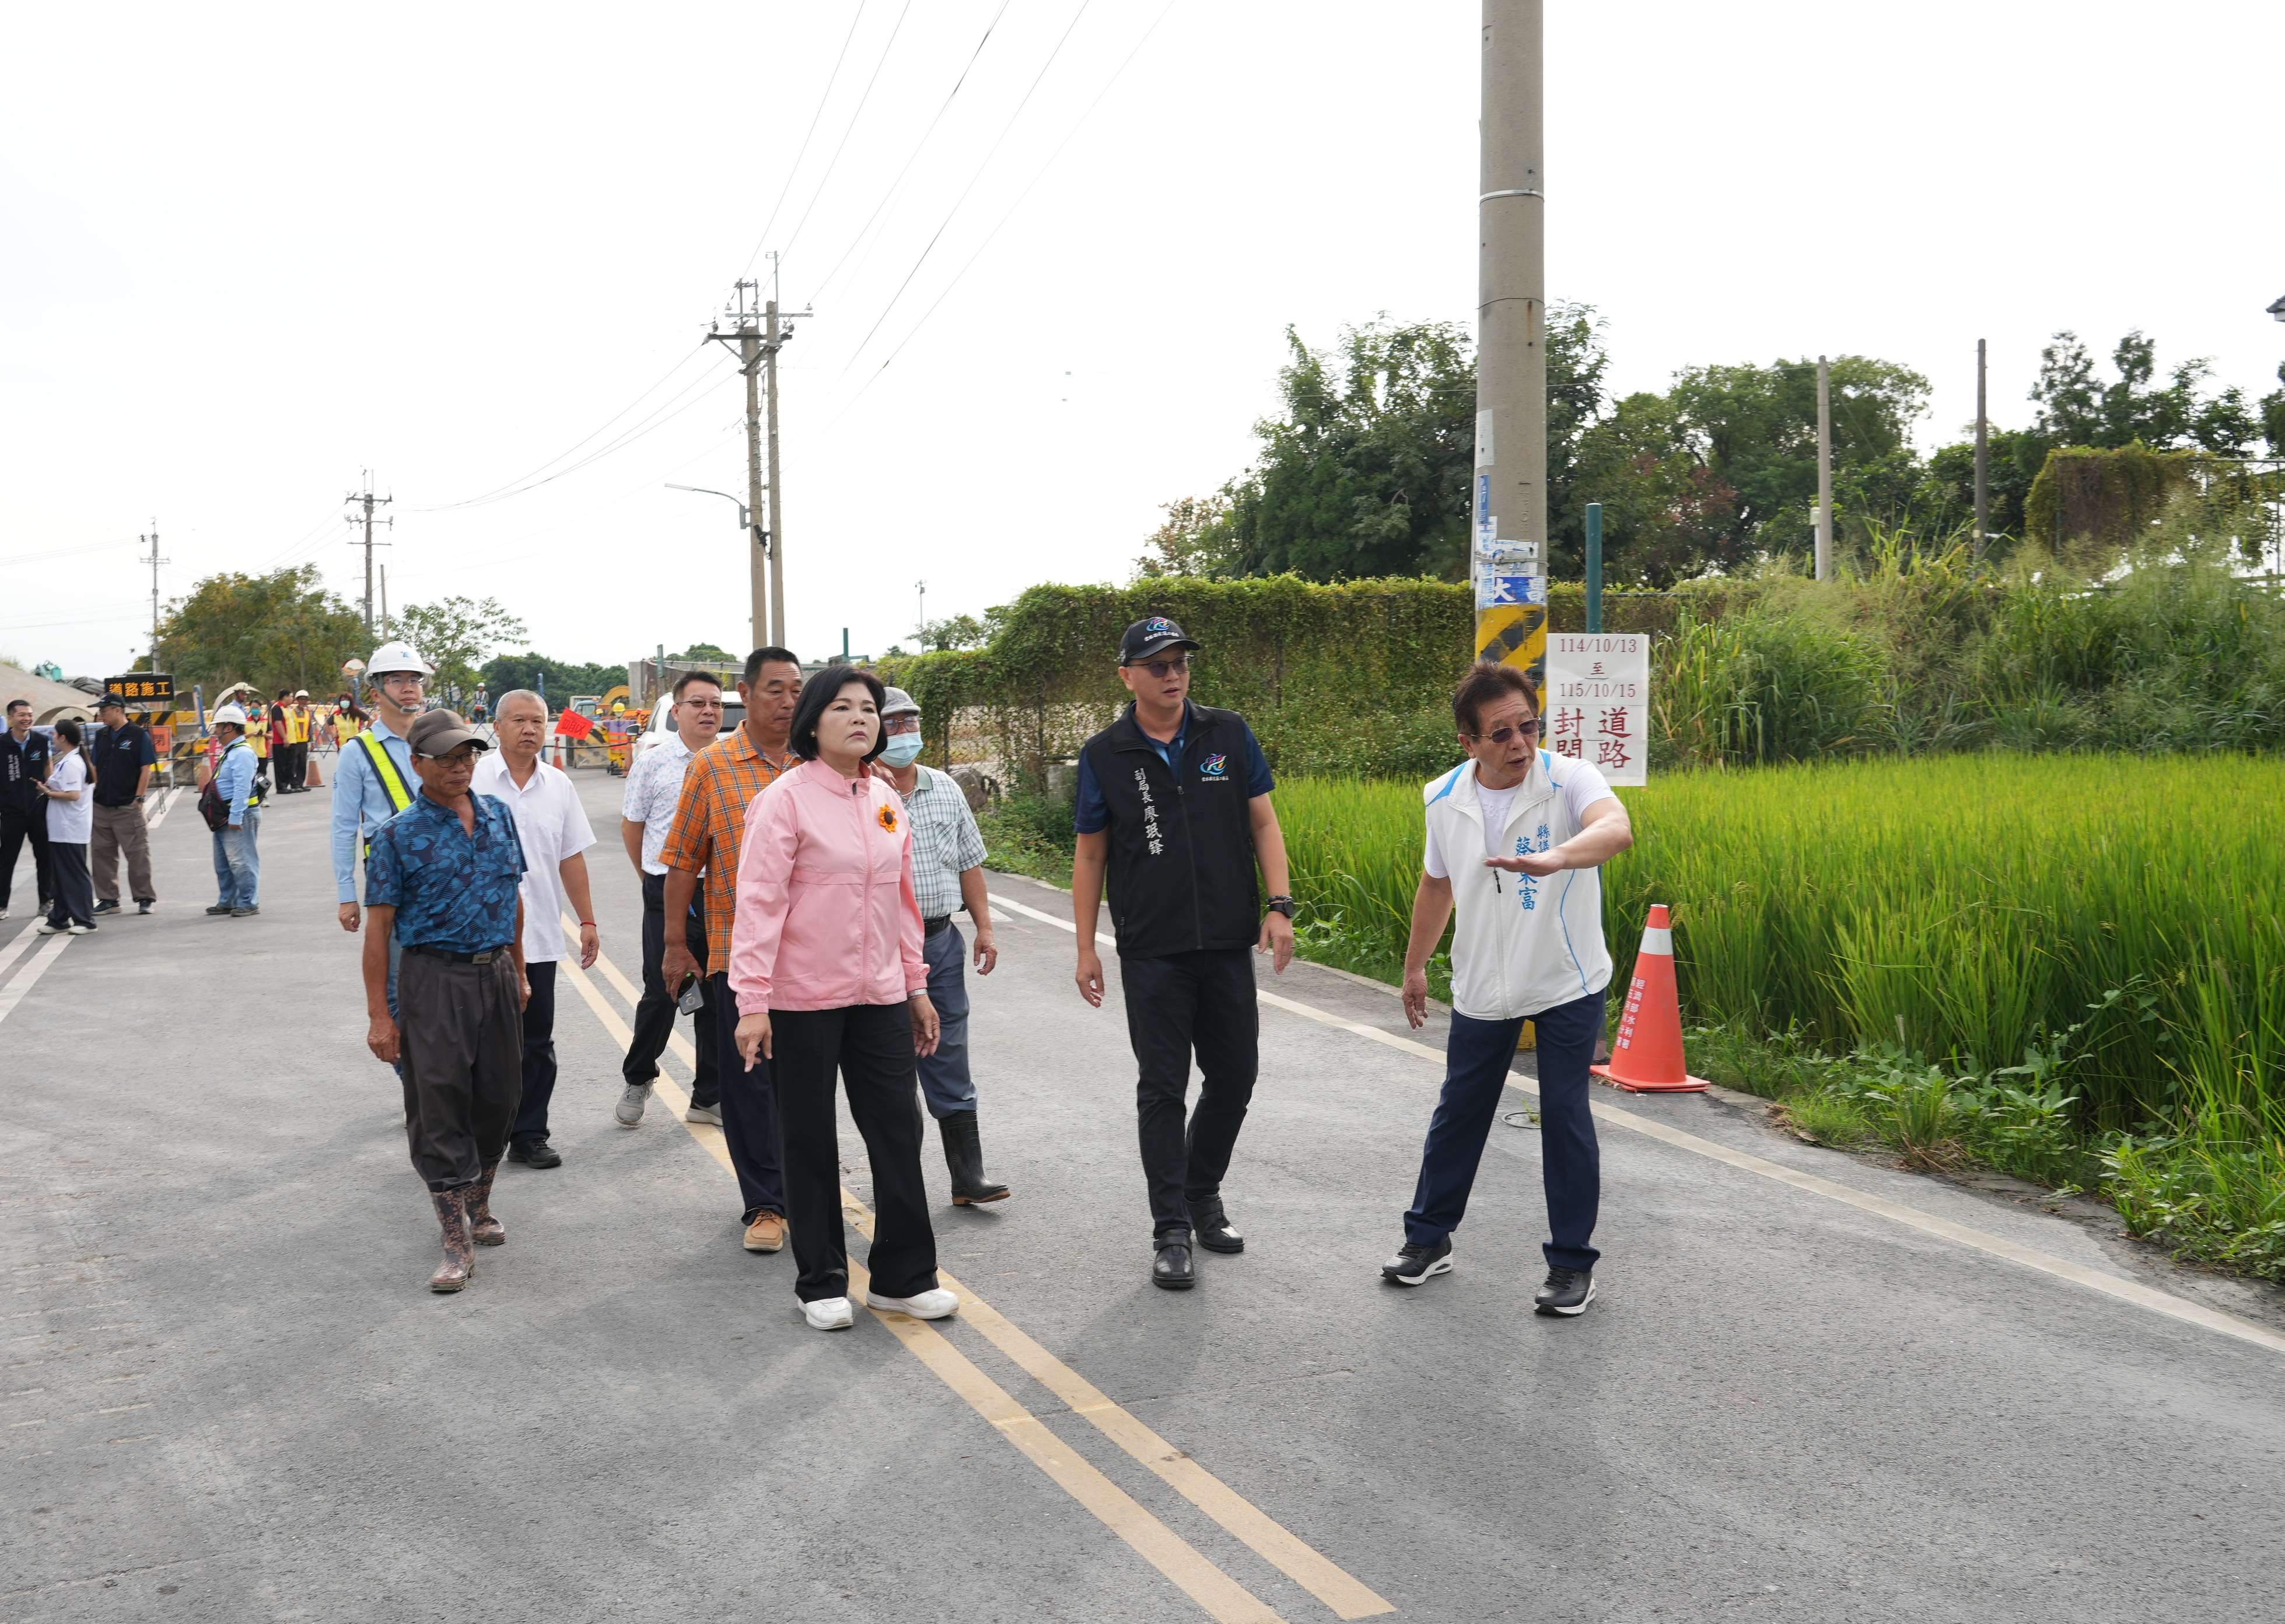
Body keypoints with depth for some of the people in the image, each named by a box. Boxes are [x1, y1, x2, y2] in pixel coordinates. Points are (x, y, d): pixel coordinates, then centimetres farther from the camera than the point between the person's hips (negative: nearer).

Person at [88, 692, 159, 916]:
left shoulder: (139, 735, -4)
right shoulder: (100, 736, 12)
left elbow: (146, 769, -7)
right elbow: (93, 767, 16)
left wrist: (139, 798, -11)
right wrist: (92, 793, 4)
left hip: (128, 806, -6)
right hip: (101, 805, 6)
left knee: (137, 853, -3)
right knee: (102, 854, 8)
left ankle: (145, 898, 5)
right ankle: (108, 899, 16)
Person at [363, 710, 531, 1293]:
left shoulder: (499, 817, 8)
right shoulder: (400, 835, -7)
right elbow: (380, 926, -7)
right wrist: (379, 1014, -10)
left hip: (496, 975, 5)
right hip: (434, 979, -5)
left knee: (497, 1098, 11)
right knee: (439, 1105, -3)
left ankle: (478, 1210, 31)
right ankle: (457, 1244, 3)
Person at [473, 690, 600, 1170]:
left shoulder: (559, 785, 9)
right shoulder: (473, 778, -4)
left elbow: (571, 857, 14)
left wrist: (587, 920, 11)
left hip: (540, 937, 4)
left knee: (537, 1041, 7)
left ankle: (529, 1135, 17)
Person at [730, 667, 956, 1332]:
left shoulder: (887, 800, 9)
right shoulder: (785, 799, -10)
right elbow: (759, 902, -14)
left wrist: (916, 986, 17)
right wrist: (753, 1002, -18)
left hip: (880, 997, 6)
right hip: (804, 1001, -5)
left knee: (899, 1129, 7)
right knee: (811, 1142, 6)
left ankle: (903, 1276, 20)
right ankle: (821, 1283, 20)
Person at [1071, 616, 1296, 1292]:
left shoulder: (1229, 735, 2)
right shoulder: (1105, 755, -1)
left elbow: (1263, 823, 6)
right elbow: (1090, 855, 4)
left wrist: (1278, 907, -5)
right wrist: (1086, 949, 1)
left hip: (1228, 944, 2)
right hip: (1152, 952, -2)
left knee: (1234, 1076, 10)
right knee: (1162, 1089, 1)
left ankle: (1203, 1194, 32)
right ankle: (1171, 1231, 8)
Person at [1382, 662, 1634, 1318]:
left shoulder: (1568, 779, -18)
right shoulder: (1446, 799, -4)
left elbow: (1616, 828, -40)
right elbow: (1436, 883, 12)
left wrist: (1555, 857, -60)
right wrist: (1415, 965, 21)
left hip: (1567, 986, -4)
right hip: (1482, 988, 4)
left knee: (1565, 1115, -1)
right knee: (1457, 1112, 14)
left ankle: (1572, 1262, 13)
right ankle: (1428, 1237, 30)